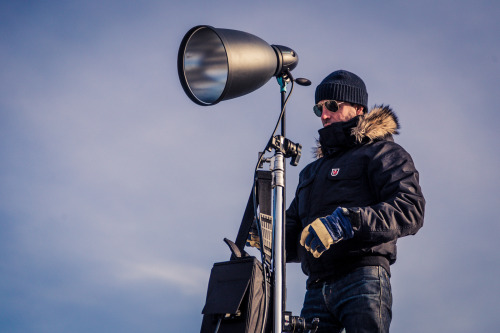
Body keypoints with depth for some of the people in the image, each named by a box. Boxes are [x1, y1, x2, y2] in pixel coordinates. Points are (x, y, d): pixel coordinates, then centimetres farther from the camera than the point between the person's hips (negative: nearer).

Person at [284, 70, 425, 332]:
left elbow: (410, 209, -11)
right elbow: (293, 240, 26)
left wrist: (346, 222, -23)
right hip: (317, 288, 6)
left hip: (362, 280, -6)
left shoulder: (381, 152, 7)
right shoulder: (312, 172, 30)